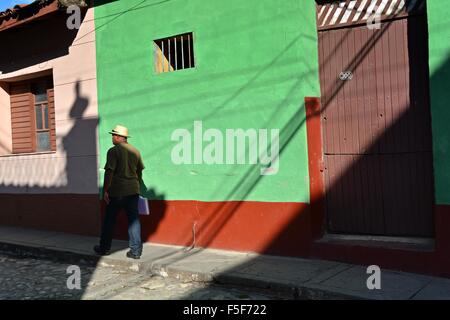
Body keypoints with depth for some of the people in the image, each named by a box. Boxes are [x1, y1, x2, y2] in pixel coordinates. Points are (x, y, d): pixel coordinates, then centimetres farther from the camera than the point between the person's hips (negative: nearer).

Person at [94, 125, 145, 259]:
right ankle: (135, 251, 4)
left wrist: (105, 190, -11)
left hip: (117, 192, -4)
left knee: (109, 220, 9)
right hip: (133, 191, 5)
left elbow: (109, 172, -15)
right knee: (133, 220, 5)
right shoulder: (135, 151, 8)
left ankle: (104, 248, 20)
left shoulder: (114, 151, -10)